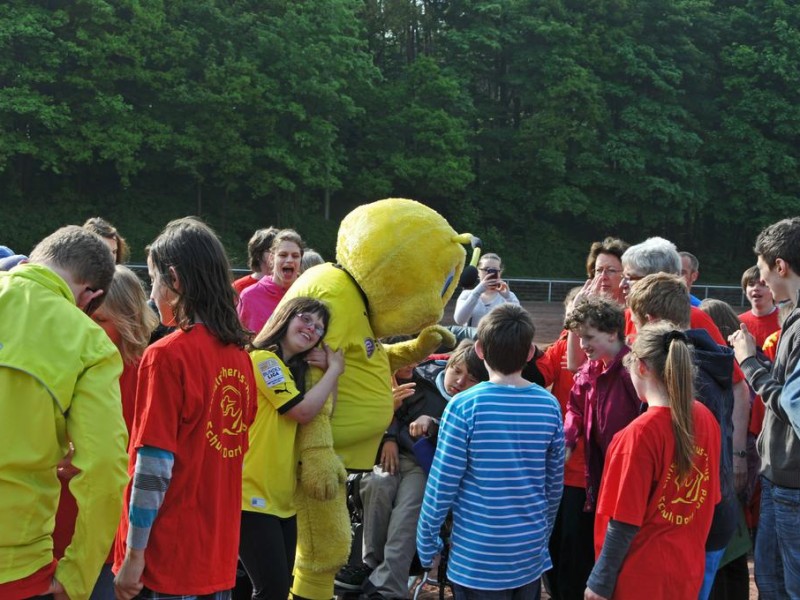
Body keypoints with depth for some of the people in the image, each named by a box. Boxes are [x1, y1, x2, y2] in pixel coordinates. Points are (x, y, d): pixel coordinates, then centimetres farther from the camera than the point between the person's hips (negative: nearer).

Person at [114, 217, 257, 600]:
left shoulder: (167, 355, -15)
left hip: (168, 558, -7)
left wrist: (133, 555, -11)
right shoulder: (239, 355, 4)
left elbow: (154, 466, -17)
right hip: (220, 554, 7)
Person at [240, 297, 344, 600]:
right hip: (252, 495, -9)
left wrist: (328, 370, 0)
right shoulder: (263, 359, -11)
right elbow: (303, 410, -18)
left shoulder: (295, 370, 17)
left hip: (281, 498, 9)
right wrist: (334, 369, -6)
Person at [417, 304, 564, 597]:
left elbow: (442, 484, -13)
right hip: (531, 553, 4)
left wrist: (426, 543, 0)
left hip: (477, 557, -3)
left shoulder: (464, 406, -16)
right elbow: (554, 485, 5)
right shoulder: (549, 406, -4)